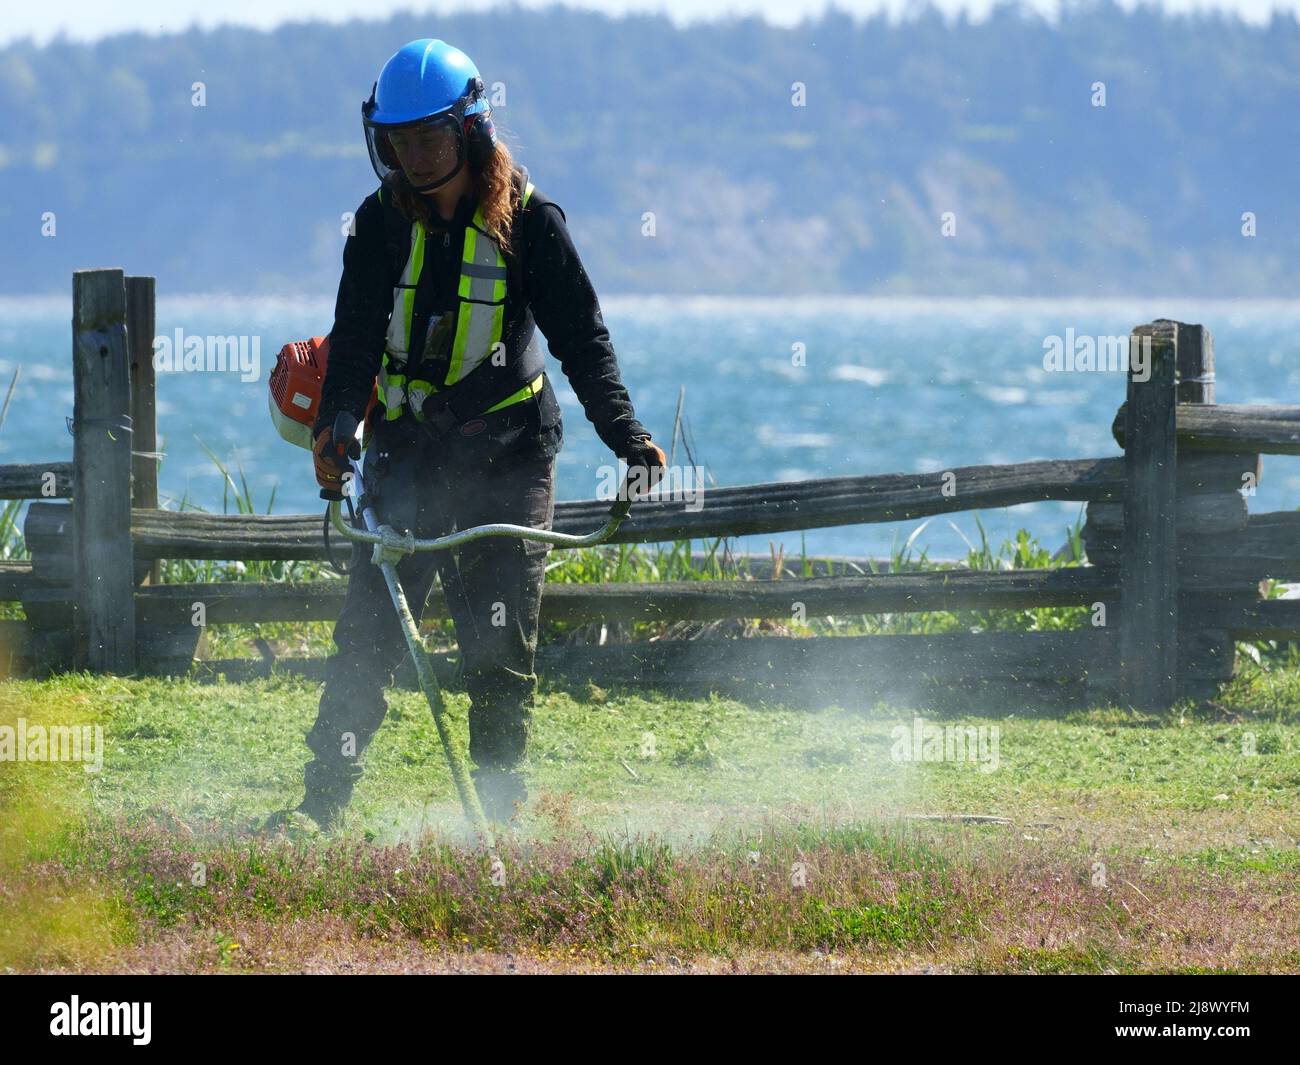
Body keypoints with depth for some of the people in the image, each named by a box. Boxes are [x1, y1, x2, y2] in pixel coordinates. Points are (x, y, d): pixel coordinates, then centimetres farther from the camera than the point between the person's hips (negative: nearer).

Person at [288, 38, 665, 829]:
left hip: (505, 460, -2)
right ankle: (322, 808, 0)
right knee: (367, 636, -4)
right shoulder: (383, 222, 1)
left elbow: (582, 336, -4)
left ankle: (499, 817, 4)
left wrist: (626, 435, -15)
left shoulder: (529, 221, -5)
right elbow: (357, 333, -6)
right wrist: (334, 426, -23)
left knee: (501, 648, -3)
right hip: (406, 457, 2)